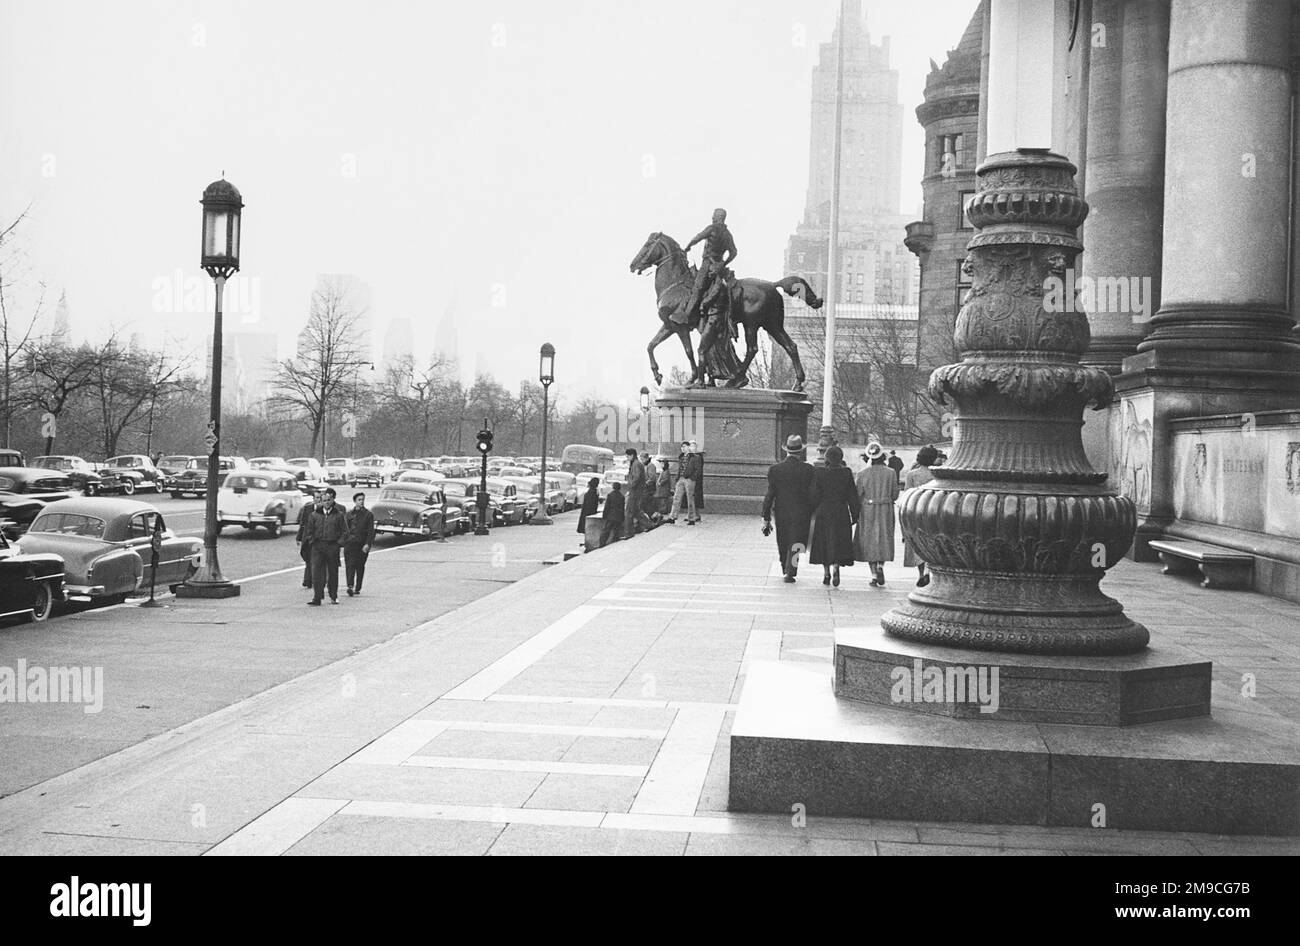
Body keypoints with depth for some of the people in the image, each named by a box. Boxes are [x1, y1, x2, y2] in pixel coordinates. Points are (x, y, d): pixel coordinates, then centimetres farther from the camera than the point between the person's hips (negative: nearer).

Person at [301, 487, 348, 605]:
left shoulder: (339, 515, 2)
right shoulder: (314, 514, 8)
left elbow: (345, 532, 4)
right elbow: (309, 530, 14)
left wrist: (339, 543, -5)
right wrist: (312, 541, 3)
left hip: (333, 547, -1)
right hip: (317, 546, 1)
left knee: (333, 572, 6)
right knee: (316, 572, -7)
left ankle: (333, 597, 17)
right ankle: (317, 597, -7)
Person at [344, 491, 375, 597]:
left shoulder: (368, 514, 3)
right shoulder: (349, 514, 10)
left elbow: (370, 531, -2)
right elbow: (345, 528, 13)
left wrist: (367, 544, -13)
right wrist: (344, 541, 7)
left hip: (362, 544, -1)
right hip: (350, 543, 1)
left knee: (360, 566, 5)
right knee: (350, 565, -10)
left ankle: (357, 588, 14)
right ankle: (350, 586, -18)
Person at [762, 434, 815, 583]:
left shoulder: (774, 469, -6)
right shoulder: (808, 470, -10)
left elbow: (769, 495, -4)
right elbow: (812, 495, -7)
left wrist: (766, 519, 0)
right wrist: (812, 515, 4)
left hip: (781, 513, 2)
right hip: (801, 513, -2)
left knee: (783, 544, 19)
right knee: (796, 543, 5)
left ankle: (785, 569, 34)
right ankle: (790, 572, -4)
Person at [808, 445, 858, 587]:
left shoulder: (819, 472, -7)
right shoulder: (846, 473, -4)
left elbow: (814, 495, -7)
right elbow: (852, 496, -1)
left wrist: (811, 511, 6)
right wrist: (854, 515, 5)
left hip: (823, 512, 0)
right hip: (841, 512, 0)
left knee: (823, 543, 12)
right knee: (838, 543, 4)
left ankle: (826, 573, 15)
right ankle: (836, 567, -18)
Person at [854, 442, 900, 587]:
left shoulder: (862, 474, -8)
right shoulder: (891, 473, -4)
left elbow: (858, 495, -6)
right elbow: (895, 495, 0)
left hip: (867, 510, -1)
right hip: (886, 510, 1)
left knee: (869, 541, 8)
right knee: (884, 540, 12)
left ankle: (874, 574, 5)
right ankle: (880, 565, -11)